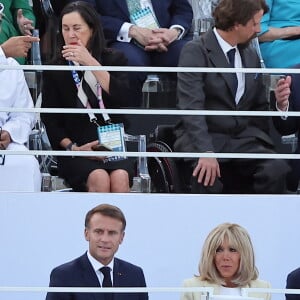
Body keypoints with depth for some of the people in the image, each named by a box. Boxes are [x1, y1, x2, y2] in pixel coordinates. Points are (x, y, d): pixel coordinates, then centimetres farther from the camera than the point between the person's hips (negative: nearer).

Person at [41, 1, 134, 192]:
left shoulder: (114, 60, 10)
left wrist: (91, 63, -13)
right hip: (75, 150, -1)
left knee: (120, 178, -32)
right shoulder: (54, 69, 9)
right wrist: (73, 148, -10)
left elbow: (121, 96, -8)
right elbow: (50, 120, 6)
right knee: (99, 179, -33)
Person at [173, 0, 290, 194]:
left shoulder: (252, 56, 16)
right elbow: (191, 107, -17)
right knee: (208, 176, -36)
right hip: (203, 138, -5)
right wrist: (205, 152, -29)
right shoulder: (195, 52, -6)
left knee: (276, 169, -25)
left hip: (245, 139, 5)